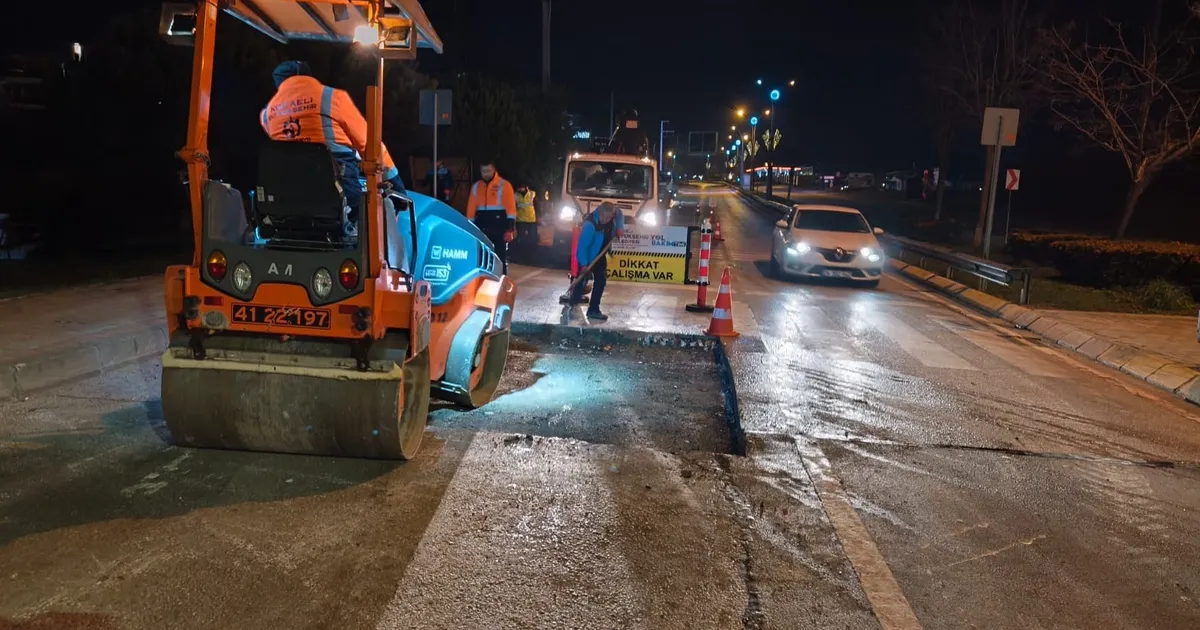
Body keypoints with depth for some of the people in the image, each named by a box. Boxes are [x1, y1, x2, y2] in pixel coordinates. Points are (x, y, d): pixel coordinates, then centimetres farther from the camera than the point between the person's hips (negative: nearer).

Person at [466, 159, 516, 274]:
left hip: (499, 225, -4)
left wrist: (510, 228, -14)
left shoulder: (504, 185, -1)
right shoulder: (476, 186, 13)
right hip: (481, 226, 4)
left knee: (501, 256, 0)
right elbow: (471, 208, 12)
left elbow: (510, 207, -7)